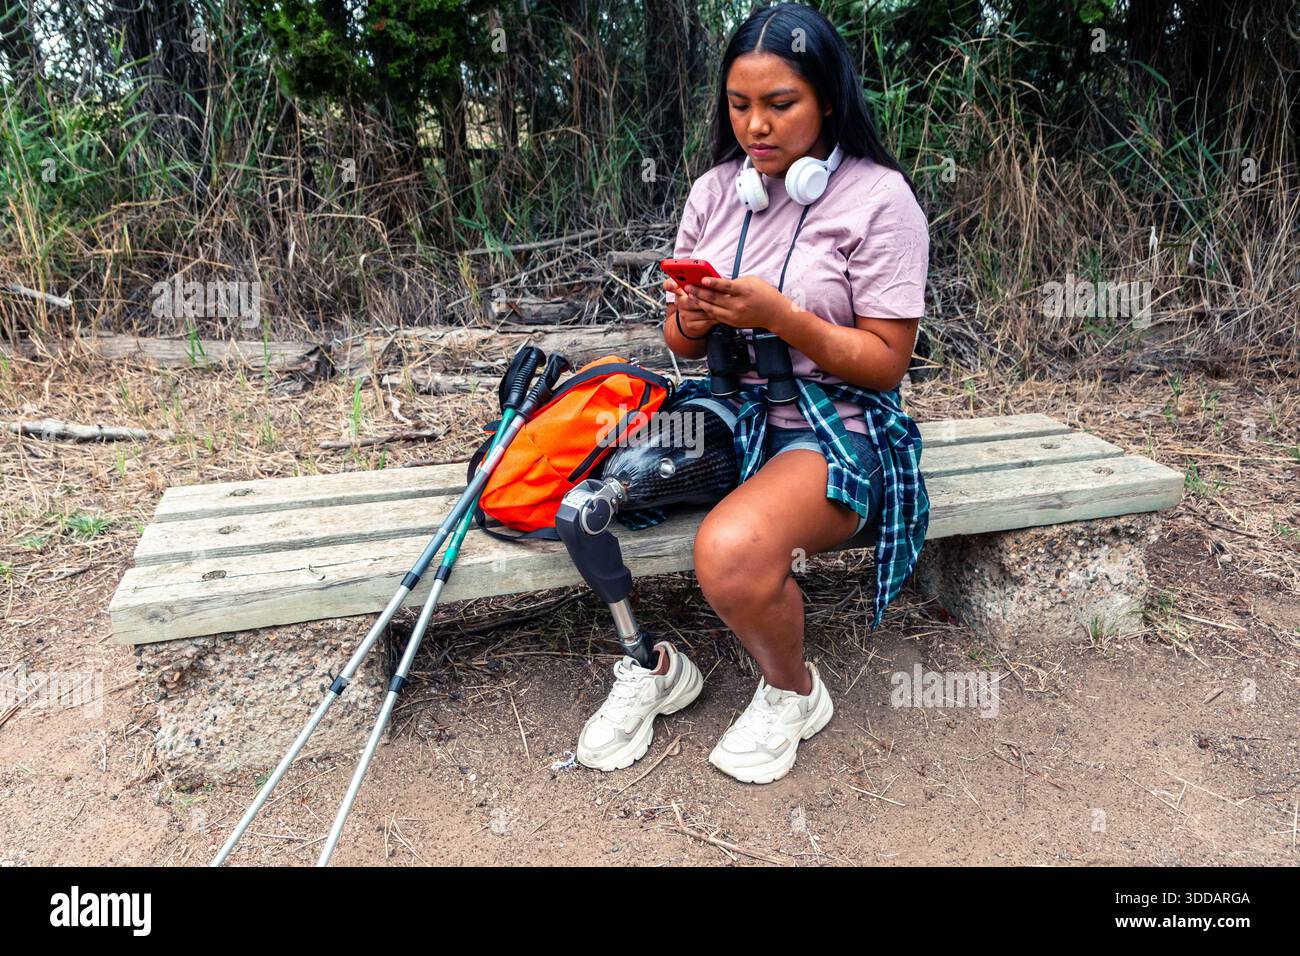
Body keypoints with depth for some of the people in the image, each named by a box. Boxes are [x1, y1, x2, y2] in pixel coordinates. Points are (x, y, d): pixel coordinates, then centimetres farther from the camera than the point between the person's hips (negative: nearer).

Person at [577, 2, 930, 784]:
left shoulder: (880, 199, -8)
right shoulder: (716, 191, 7)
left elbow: (886, 363, -10)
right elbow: (684, 345, 11)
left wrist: (778, 315, -22)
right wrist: (692, 319, -13)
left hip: (835, 427, -5)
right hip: (727, 411, 6)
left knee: (730, 549, -34)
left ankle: (793, 692, 2)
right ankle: (653, 663, 7)